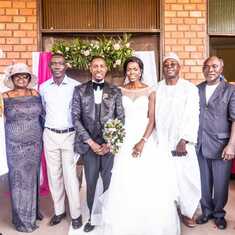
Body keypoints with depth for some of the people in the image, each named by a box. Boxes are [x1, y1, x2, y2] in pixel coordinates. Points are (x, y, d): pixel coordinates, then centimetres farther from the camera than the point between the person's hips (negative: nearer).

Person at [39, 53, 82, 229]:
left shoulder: (76, 86, -6)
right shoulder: (43, 87, 4)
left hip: (69, 135, -3)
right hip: (50, 135, 4)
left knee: (70, 175, -1)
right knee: (54, 175, 11)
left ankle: (76, 214, 14)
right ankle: (59, 211, 26)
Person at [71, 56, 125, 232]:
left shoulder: (115, 91, 6)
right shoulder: (80, 90, 5)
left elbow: (121, 119, 2)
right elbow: (76, 118, 0)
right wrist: (90, 142, -8)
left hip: (110, 144, 0)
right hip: (90, 144, 0)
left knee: (110, 183, 6)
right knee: (91, 183, 8)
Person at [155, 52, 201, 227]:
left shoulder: (190, 89, -2)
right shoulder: (157, 89, 5)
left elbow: (193, 117, -7)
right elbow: (154, 117, 3)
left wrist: (184, 141, -14)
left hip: (182, 142, -1)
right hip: (161, 142, 2)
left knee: (186, 177, 2)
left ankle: (188, 211, 23)